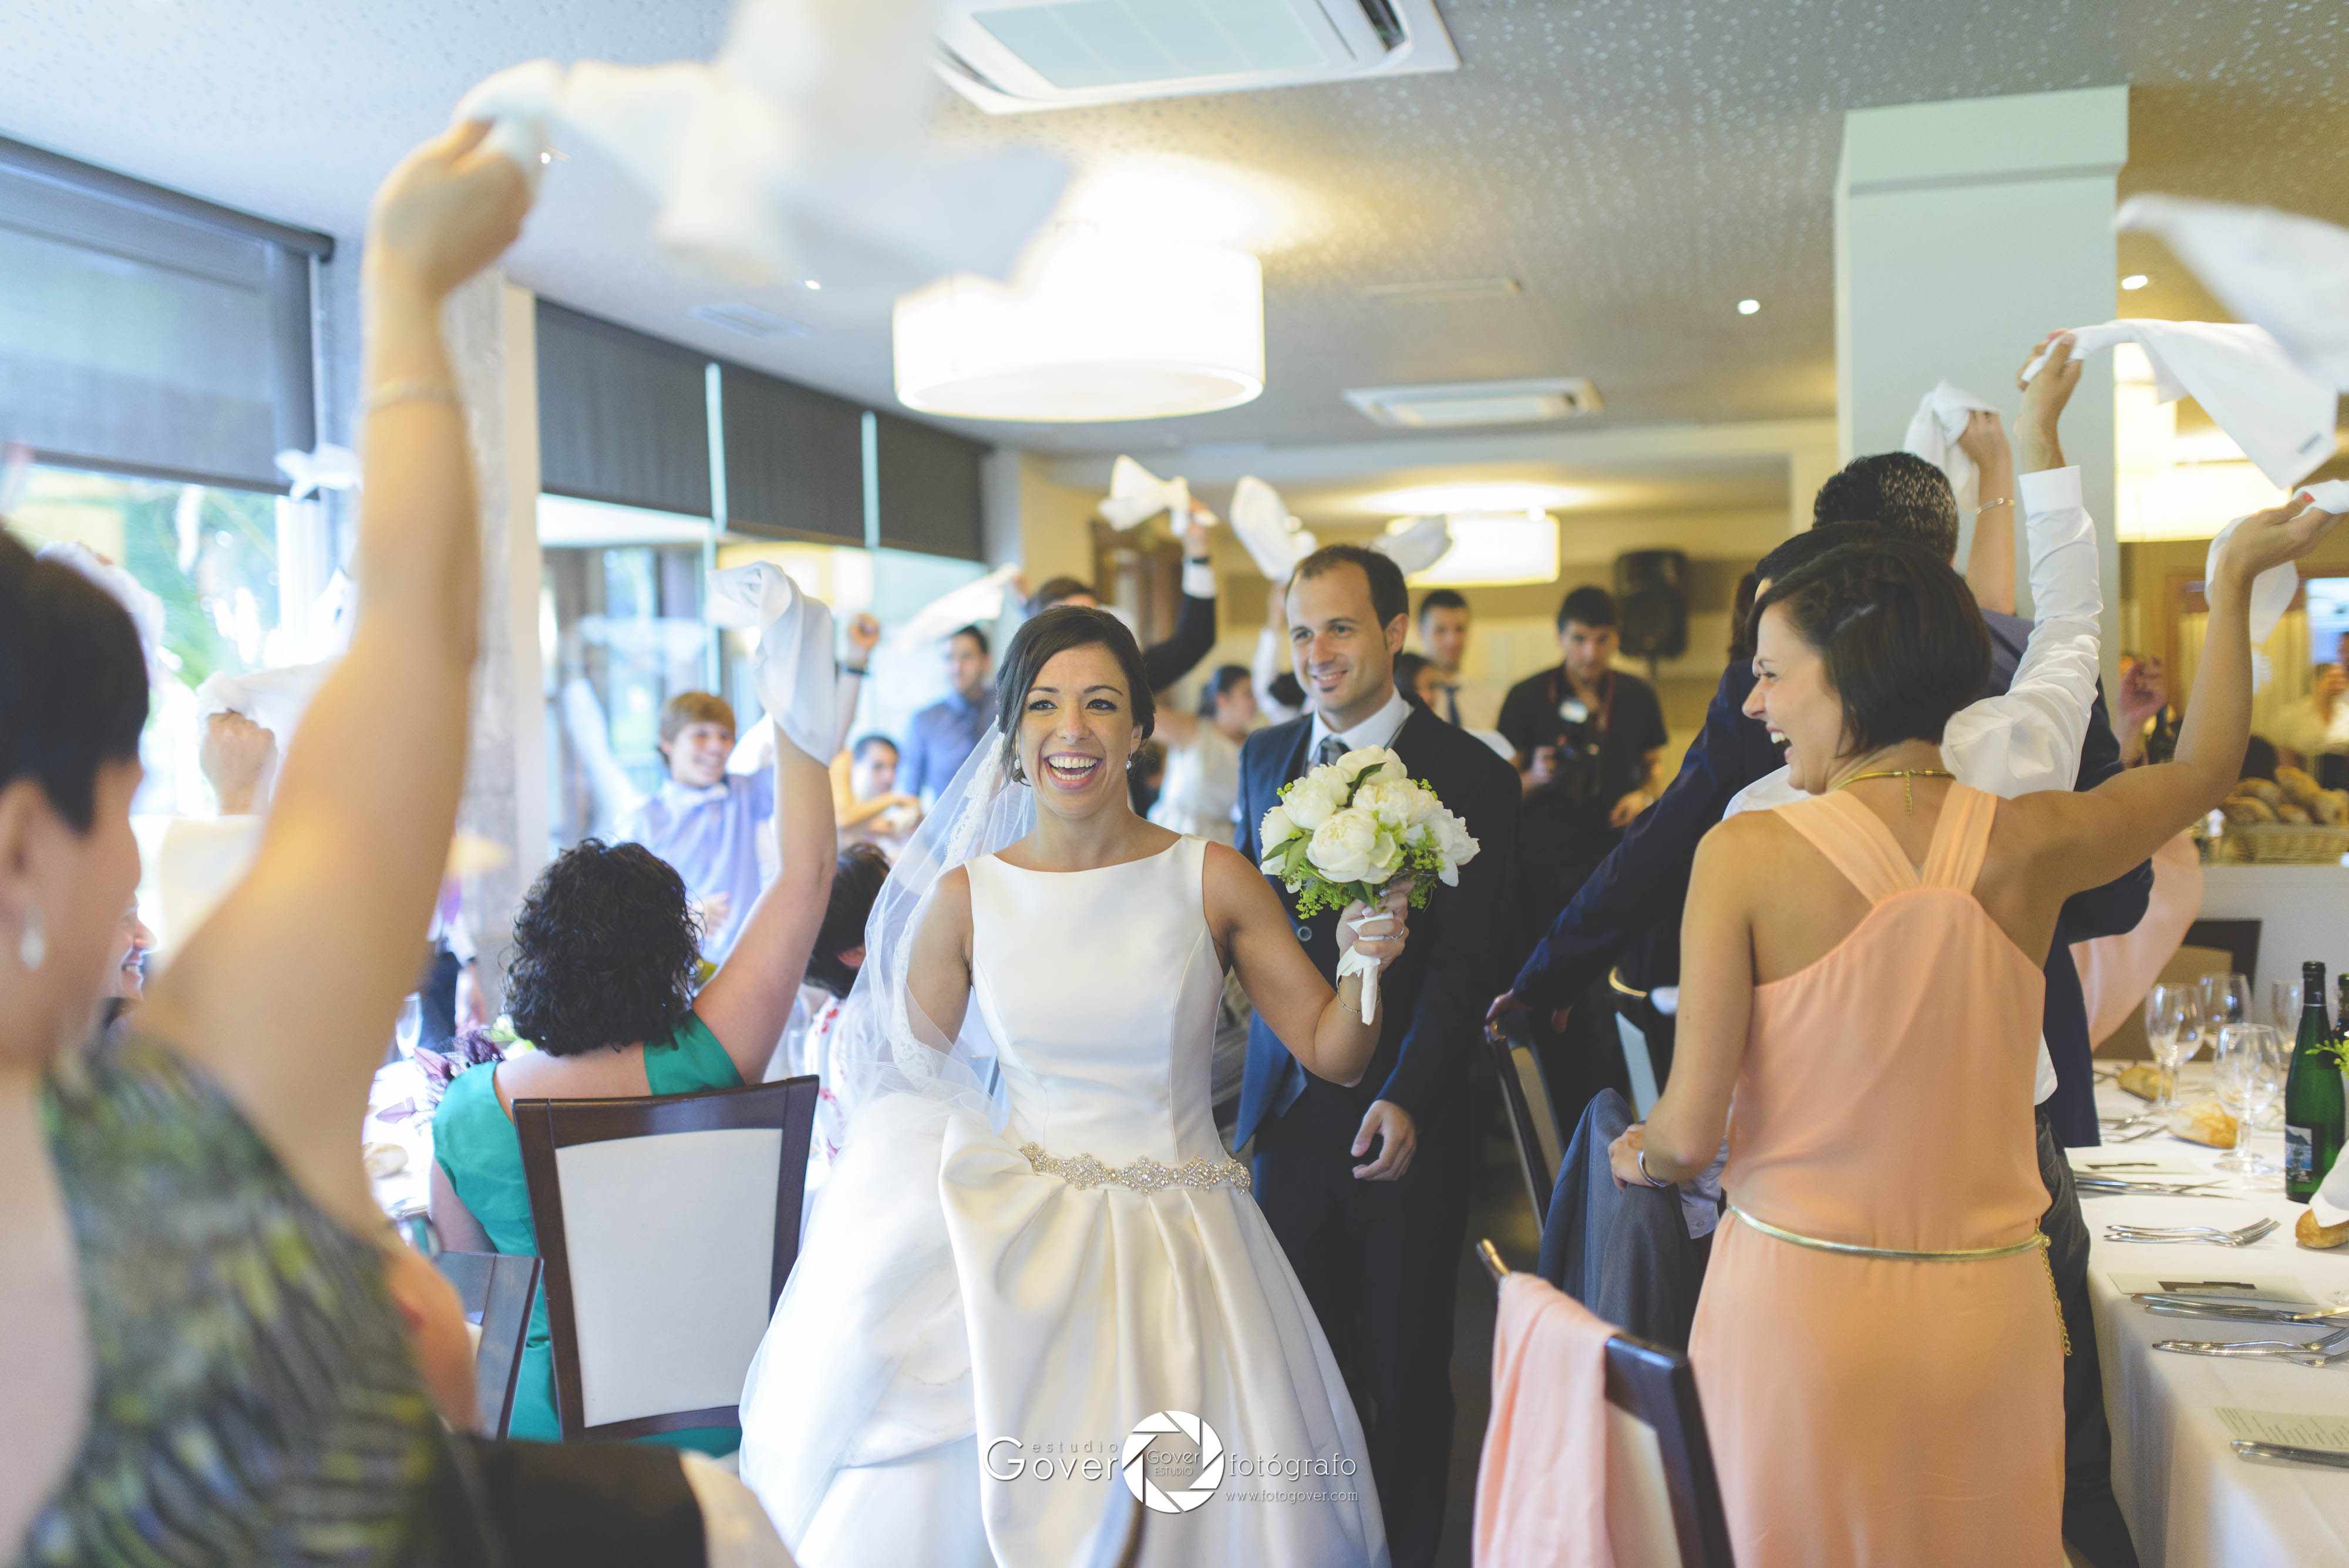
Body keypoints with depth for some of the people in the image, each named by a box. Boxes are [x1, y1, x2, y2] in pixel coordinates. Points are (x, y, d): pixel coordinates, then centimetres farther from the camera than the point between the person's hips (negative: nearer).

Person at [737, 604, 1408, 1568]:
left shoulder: (1213, 882, -3)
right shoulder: (965, 898, -2)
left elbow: (1333, 1055, 0)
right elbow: (905, 1079, 8)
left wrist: (1367, 966, -18)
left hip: (1179, 1251, 0)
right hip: (1019, 1246, 0)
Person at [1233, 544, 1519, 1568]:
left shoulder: (1469, 774, -7)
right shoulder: (1264, 756, 8)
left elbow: (1461, 960, -12)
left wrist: (1404, 1099, -22)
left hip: (1403, 1123, -4)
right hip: (1284, 1108, 4)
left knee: (1405, 1373, 10)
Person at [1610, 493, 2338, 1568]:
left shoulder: (1744, 856, -15)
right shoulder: (2032, 845, -4)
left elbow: (1689, 1132, -13)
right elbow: (2205, 767, 19)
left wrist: (1639, 1155, 10)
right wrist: (2235, 577, 30)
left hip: (1799, 1315, -3)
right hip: (1988, 1315, 4)